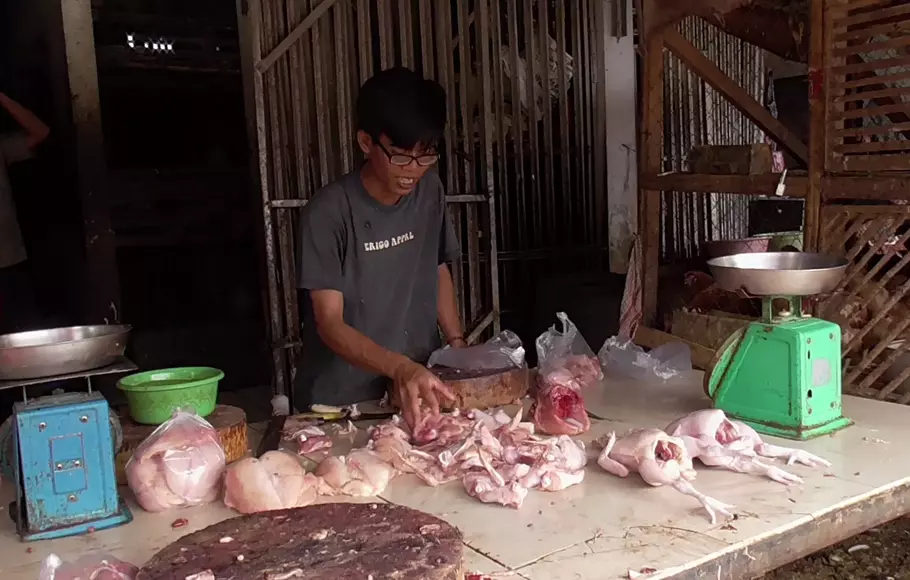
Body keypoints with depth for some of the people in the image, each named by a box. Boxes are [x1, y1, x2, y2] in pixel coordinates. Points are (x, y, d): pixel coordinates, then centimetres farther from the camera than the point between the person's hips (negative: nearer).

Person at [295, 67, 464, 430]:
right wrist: (398, 367, -32)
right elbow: (330, 323, -17)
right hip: (341, 399, -3)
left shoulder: (429, 191, 0)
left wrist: (456, 341, 0)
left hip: (421, 383, 3)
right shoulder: (328, 213, -15)